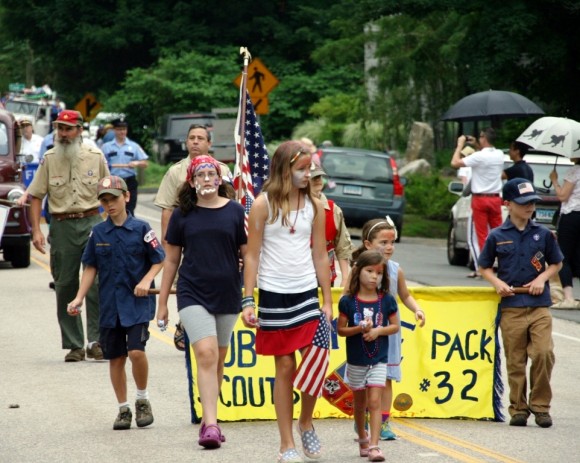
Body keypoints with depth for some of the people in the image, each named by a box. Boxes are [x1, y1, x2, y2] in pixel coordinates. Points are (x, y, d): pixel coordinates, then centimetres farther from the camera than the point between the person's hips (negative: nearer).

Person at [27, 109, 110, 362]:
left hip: (92, 222, -1)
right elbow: (36, 196, 5)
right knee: (65, 286, 3)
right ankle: (74, 345, 10)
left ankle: (96, 341, -10)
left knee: (97, 282, -13)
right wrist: (36, 230, -4)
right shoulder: (49, 159, 4)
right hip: (62, 226, 1)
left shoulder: (96, 157, 4)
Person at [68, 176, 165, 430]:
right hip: (110, 305, 4)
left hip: (137, 303, -4)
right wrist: (79, 297, 4)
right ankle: (123, 409, 20)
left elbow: (158, 260, 1)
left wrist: (146, 280, -15)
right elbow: (91, 267, 12)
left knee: (136, 351, -17)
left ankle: (142, 400, 5)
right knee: (115, 358, 8)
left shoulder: (141, 228, -3)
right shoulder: (98, 233, 6)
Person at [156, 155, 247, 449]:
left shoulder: (235, 212, 2)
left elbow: (247, 254, 6)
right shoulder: (183, 215, 3)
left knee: (218, 360, 11)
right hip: (193, 294, -1)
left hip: (228, 295, 1)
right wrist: (162, 302, 9)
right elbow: (172, 260, 9)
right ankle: (211, 424, -20)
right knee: (206, 356, -15)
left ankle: (208, 420, 23)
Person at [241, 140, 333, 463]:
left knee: (317, 359, -10)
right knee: (285, 367, 2)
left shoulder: (315, 206, 6)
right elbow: (252, 255, -2)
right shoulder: (264, 205, -3)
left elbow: (320, 256, 10)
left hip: (307, 293, 2)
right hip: (274, 294, -2)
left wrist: (328, 301, 8)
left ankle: (306, 422, 16)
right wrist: (248, 301, -8)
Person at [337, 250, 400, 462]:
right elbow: (341, 329, -4)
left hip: (378, 360, -1)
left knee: (374, 401, -10)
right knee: (360, 402, 15)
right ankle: (362, 439, 34)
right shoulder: (348, 301, -7)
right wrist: (360, 329, -20)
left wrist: (379, 330, -16)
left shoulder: (387, 300, -3)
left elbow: (395, 326, 2)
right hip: (356, 360, 1)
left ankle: (374, 445, -15)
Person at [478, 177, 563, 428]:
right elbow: (484, 267, 12)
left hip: (539, 306, 0)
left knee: (544, 353, -13)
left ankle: (540, 406, 1)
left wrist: (542, 278, -3)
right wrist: (497, 283, -7)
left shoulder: (543, 234, 5)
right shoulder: (497, 236, 2)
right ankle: (518, 408, 14)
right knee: (515, 361, 3)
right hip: (510, 307, 0)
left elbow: (556, 263, 16)